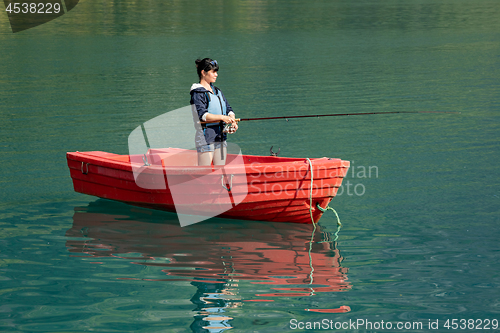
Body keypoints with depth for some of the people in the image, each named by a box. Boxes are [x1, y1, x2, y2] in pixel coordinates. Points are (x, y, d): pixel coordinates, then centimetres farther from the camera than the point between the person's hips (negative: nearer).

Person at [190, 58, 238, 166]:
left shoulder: (217, 91, 17)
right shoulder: (198, 93, -8)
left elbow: (228, 109, 13)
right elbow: (202, 115, -20)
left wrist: (233, 122, -8)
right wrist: (222, 118, -29)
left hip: (220, 135, 8)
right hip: (205, 136, -8)